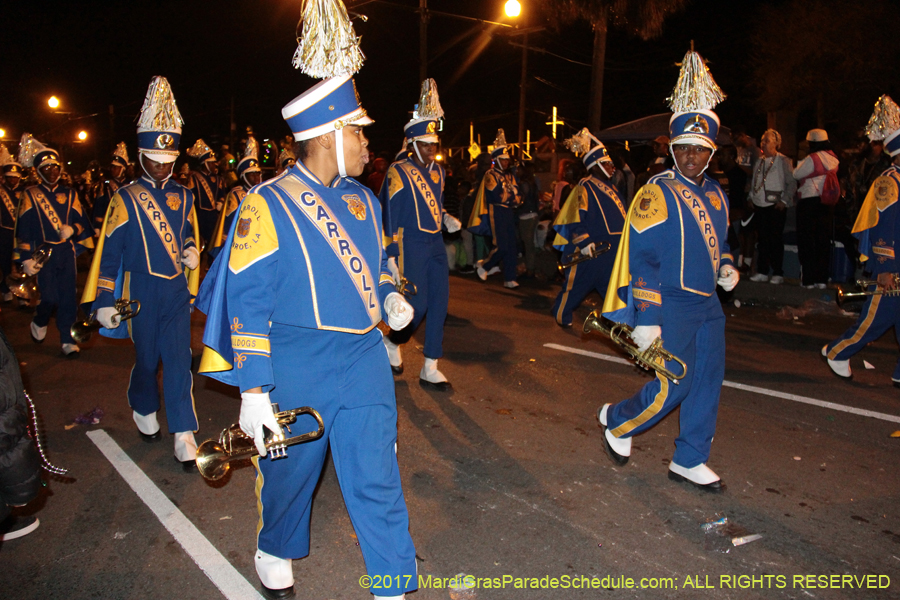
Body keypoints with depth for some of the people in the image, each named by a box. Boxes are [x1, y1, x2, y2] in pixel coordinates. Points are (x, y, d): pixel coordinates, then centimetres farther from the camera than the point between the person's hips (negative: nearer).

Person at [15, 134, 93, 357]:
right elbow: (23, 229, -1)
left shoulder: (69, 194, 11)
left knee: (68, 297, 1)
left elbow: (83, 223, 9)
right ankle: (39, 323, 23)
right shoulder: (30, 195, 3)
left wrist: (73, 229, -14)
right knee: (50, 298, -9)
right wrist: (25, 258, -7)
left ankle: (67, 340, 10)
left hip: (66, 252, 3)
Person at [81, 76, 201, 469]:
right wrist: (105, 301, -5)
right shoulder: (126, 199, -4)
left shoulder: (183, 197, 7)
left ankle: (184, 436, 1)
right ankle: (143, 410, 40)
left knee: (179, 361, -2)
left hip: (177, 291, 2)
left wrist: (191, 251, -2)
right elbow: (109, 252, -3)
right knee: (147, 359, 12)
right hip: (141, 292, -2)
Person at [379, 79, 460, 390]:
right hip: (410, 245, -7)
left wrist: (446, 218, 4)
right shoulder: (398, 172, -8)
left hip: (436, 244, 7)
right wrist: (391, 257, -13)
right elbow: (389, 216, -9)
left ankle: (430, 369, 12)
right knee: (417, 306, -7)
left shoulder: (438, 171, 12)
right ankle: (391, 342, 25)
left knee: (439, 304, 4)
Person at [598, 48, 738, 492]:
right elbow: (643, 260, -15)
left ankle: (690, 461, 21)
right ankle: (617, 420, 22)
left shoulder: (715, 194, 12)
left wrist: (725, 267, 4)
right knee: (673, 385, -6)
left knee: (708, 382, 8)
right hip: (671, 305, -7)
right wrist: (647, 319, -19)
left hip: (708, 305, 8)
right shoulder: (657, 194, -12)